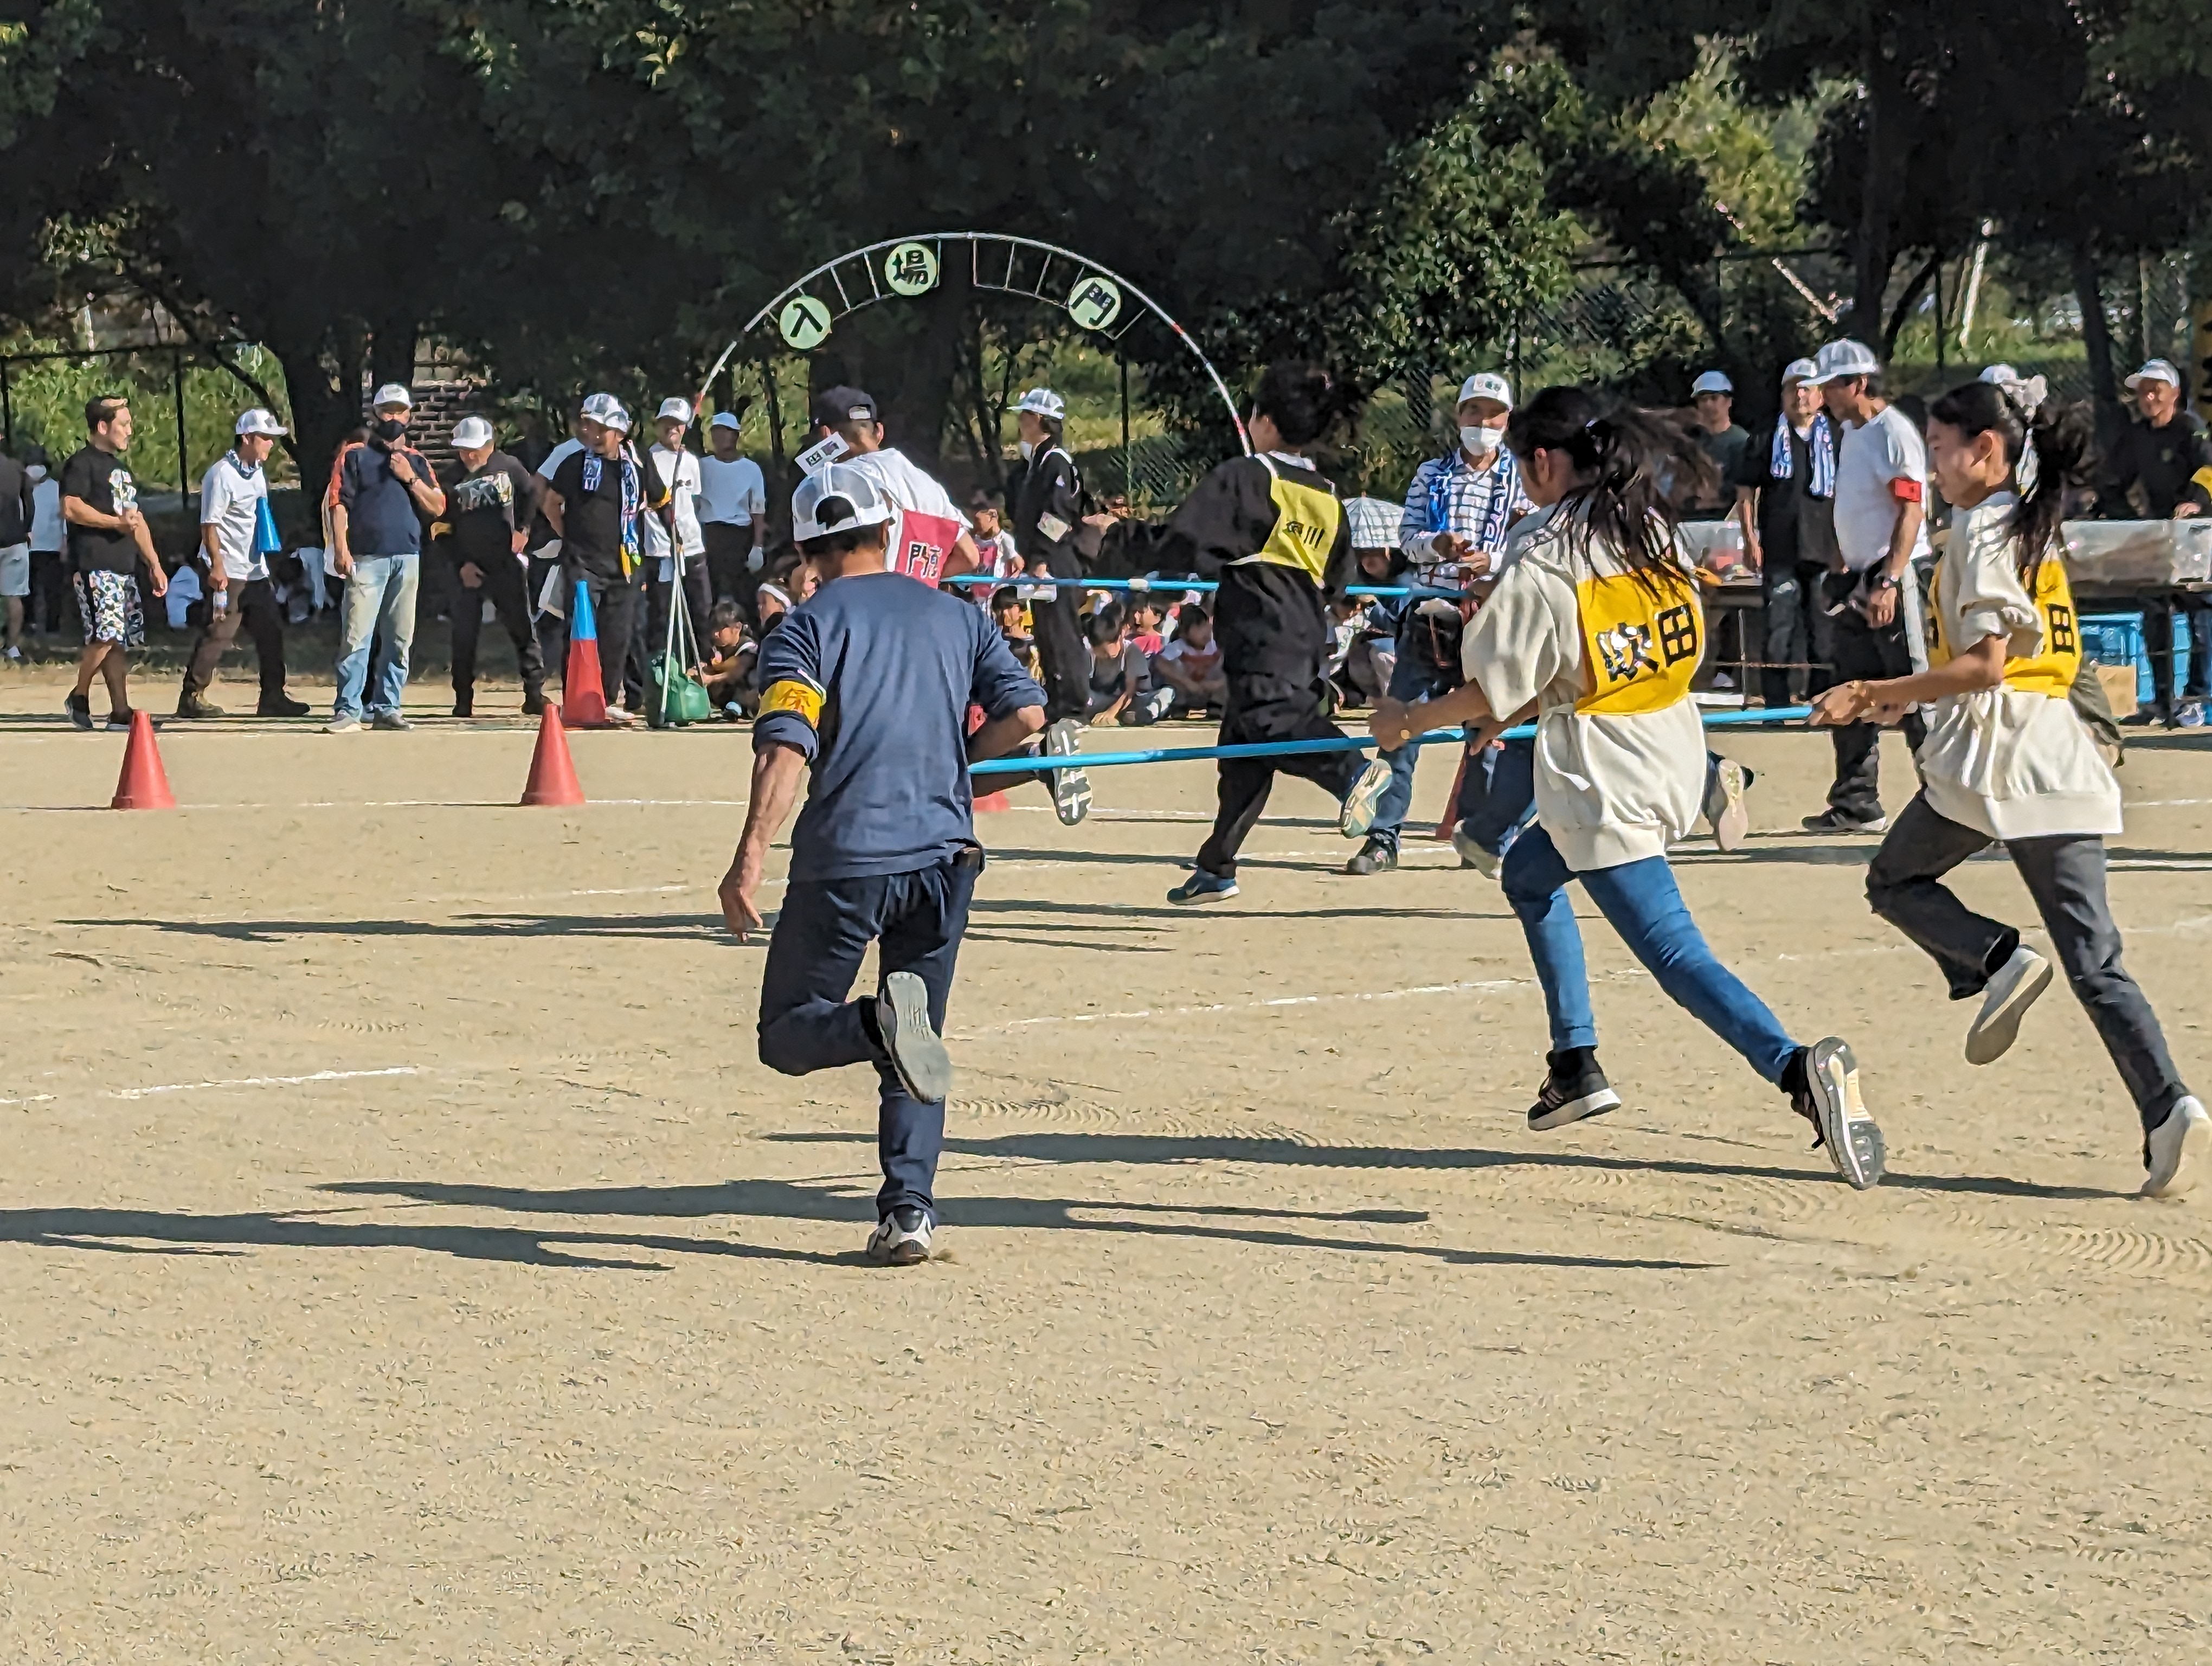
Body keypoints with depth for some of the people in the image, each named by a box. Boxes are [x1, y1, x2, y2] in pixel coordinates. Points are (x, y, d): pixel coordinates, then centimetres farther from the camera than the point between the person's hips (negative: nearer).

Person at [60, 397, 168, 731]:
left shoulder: (120, 469, 24)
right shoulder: (82, 464, -4)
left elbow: (136, 519, 28)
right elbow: (71, 508, -18)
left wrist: (154, 564, 22)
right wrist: (116, 522, -16)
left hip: (124, 565, 9)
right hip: (94, 565, -9)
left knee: (121, 640, 5)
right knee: (105, 636, -16)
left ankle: (121, 712, 9)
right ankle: (80, 697, 0)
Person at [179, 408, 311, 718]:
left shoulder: (257, 472, 14)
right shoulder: (222, 474, -14)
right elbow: (209, 524, -17)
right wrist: (217, 565, -23)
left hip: (256, 572, 9)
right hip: (229, 574, -9)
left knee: (271, 631, 9)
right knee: (218, 634, -8)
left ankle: (273, 697, 15)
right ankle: (191, 698, -4)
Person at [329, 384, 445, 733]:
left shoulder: (417, 462, 17)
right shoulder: (356, 456, 7)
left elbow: (437, 508, 9)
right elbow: (340, 504, -1)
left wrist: (410, 478, -4)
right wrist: (342, 549, -12)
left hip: (408, 559, 4)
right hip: (367, 558, -4)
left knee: (400, 639, 5)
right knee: (356, 636, -10)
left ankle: (387, 709, 11)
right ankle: (347, 711, -11)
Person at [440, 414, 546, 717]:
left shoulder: (508, 467, 1)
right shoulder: (454, 479, 3)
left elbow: (531, 494, 15)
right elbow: (446, 528, 4)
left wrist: (523, 529, 2)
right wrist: (461, 564, -6)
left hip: (506, 565, -1)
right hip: (469, 568, 1)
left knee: (522, 628, -1)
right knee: (465, 634, 1)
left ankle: (535, 694, 3)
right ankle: (463, 700, 9)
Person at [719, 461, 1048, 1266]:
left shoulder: (807, 628, 1)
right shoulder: (957, 617, 13)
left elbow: (785, 749, -13)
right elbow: (1024, 713, 4)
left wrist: (750, 860, -17)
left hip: (843, 861, -4)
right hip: (942, 854, 4)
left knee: (788, 1033, 6)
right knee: (915, 1055, 13)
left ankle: (882, 1023, -25)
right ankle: (909, 1209, -2)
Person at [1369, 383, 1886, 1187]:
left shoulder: (1542, 562, -15)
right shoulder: (1653, 529, 7)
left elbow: (1491, 695, -12)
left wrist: (1406, 722, 7)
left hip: (1602, 781, -9)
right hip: (1674, 754, 9)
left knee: (1678, 956, -13)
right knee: (1528, 875, 29)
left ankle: (1797, 1067, -34)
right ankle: (1575, 1063, 28)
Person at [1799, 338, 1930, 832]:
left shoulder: (1895, 433, -14)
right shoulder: (1851, 434, 15)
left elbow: (1911, 512, -20)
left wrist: (1889, 582, -26)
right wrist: (1839, 570, 20)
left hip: (1895, 578, -10)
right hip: (1857, 581, 10)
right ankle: (1857, 805, 17)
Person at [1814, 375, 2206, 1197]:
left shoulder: (1981, 531, -8)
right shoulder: (2038, 527, 18)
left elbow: (1984, 665, -17)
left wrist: (1879, 693, -11)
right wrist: (1908, 693, 27)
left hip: (1988, 756, -7)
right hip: (2061, 754, 7)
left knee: (1895, 881, 18)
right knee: (2094, 962, 2)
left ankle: (1997, 958, -8)